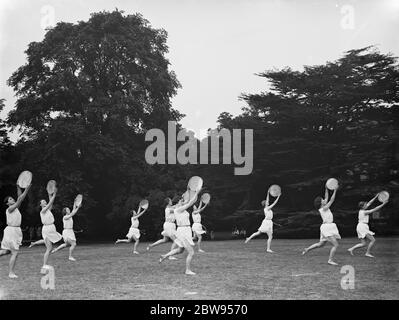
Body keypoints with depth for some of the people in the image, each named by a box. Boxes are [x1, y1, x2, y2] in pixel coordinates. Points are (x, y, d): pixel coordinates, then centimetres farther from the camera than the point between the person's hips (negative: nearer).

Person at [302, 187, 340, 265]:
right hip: (327, 227, -10)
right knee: (335, 245, -10)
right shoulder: (324, 208, -12)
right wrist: (335, 191, -7)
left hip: (326, 227, 10)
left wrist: (326, 189, 21)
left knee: (321, 244, 21)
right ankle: (330, 260, -10)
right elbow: (332, 200, -11)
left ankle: (307, 249, 26)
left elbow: (327, 198, 21)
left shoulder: (322, 207, 11)